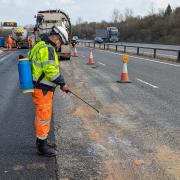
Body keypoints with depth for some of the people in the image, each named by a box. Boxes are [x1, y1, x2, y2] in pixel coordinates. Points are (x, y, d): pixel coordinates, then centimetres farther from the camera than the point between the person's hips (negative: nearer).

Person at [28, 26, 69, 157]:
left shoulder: (39, 46, 14)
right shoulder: (47, 48, -19)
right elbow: (51, 70, -25)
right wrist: (63, 83, -14)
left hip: (40, 87, 11)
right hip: (43, 90, -11)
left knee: (42, 116, 20)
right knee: (44, 117, 0)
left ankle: (41, 142, 33)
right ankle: (42, 146, 12)